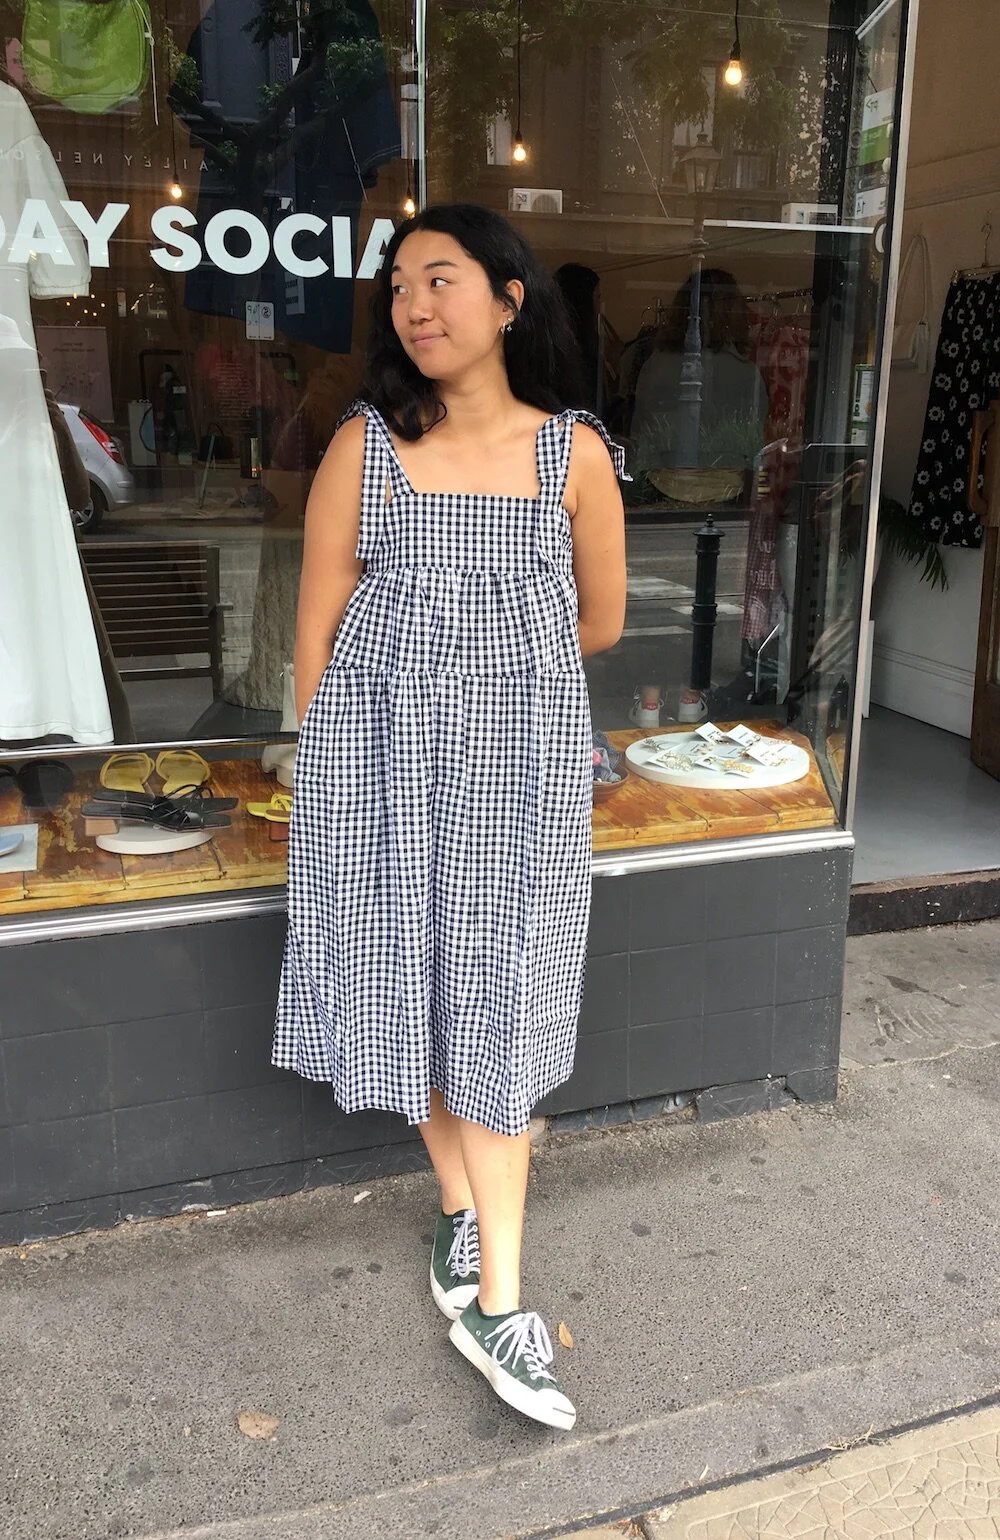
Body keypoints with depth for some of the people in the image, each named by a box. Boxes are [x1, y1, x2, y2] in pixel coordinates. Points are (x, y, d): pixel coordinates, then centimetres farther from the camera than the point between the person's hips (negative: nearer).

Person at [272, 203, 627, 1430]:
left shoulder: (575, 453, -1)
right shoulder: (364, 445, -1)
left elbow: (599, 625, 9)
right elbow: (319, 627, 1)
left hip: (521, 764, 0)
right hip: (382, 759, 1)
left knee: (495, 1014, 2)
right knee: (414, 994, 9)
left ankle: (492, 1298, 10)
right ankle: (463, 1204, 32)